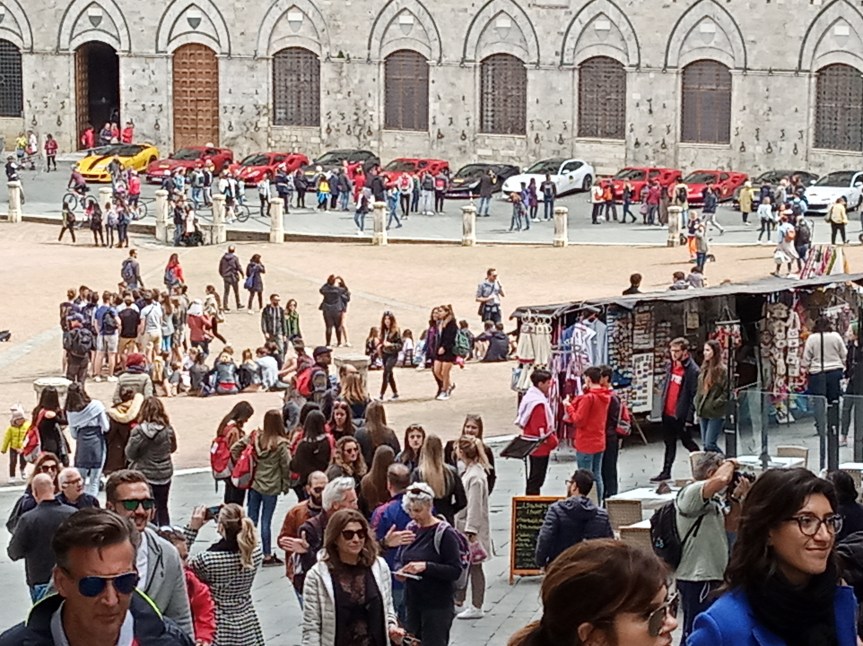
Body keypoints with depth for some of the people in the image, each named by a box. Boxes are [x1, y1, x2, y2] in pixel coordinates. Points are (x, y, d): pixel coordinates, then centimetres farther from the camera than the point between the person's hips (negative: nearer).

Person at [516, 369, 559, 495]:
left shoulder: (530, 397, 9)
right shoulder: (538, 403, -22)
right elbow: (541, 429, -24)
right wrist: (553, 440, -11)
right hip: (540, 447, -10)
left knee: (534, 479, 17)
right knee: (536, 480, -4)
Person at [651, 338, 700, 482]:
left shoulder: (692, 370, -18)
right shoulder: (671, 365, 5)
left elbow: (694, 396, -17)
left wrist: (689, 417, -17)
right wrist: (663, 405, 15)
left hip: (681, 415, -7)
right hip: (667, 412, 7)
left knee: (687, 442, 6)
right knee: (669, 443, 14)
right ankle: (666, 472, 20)